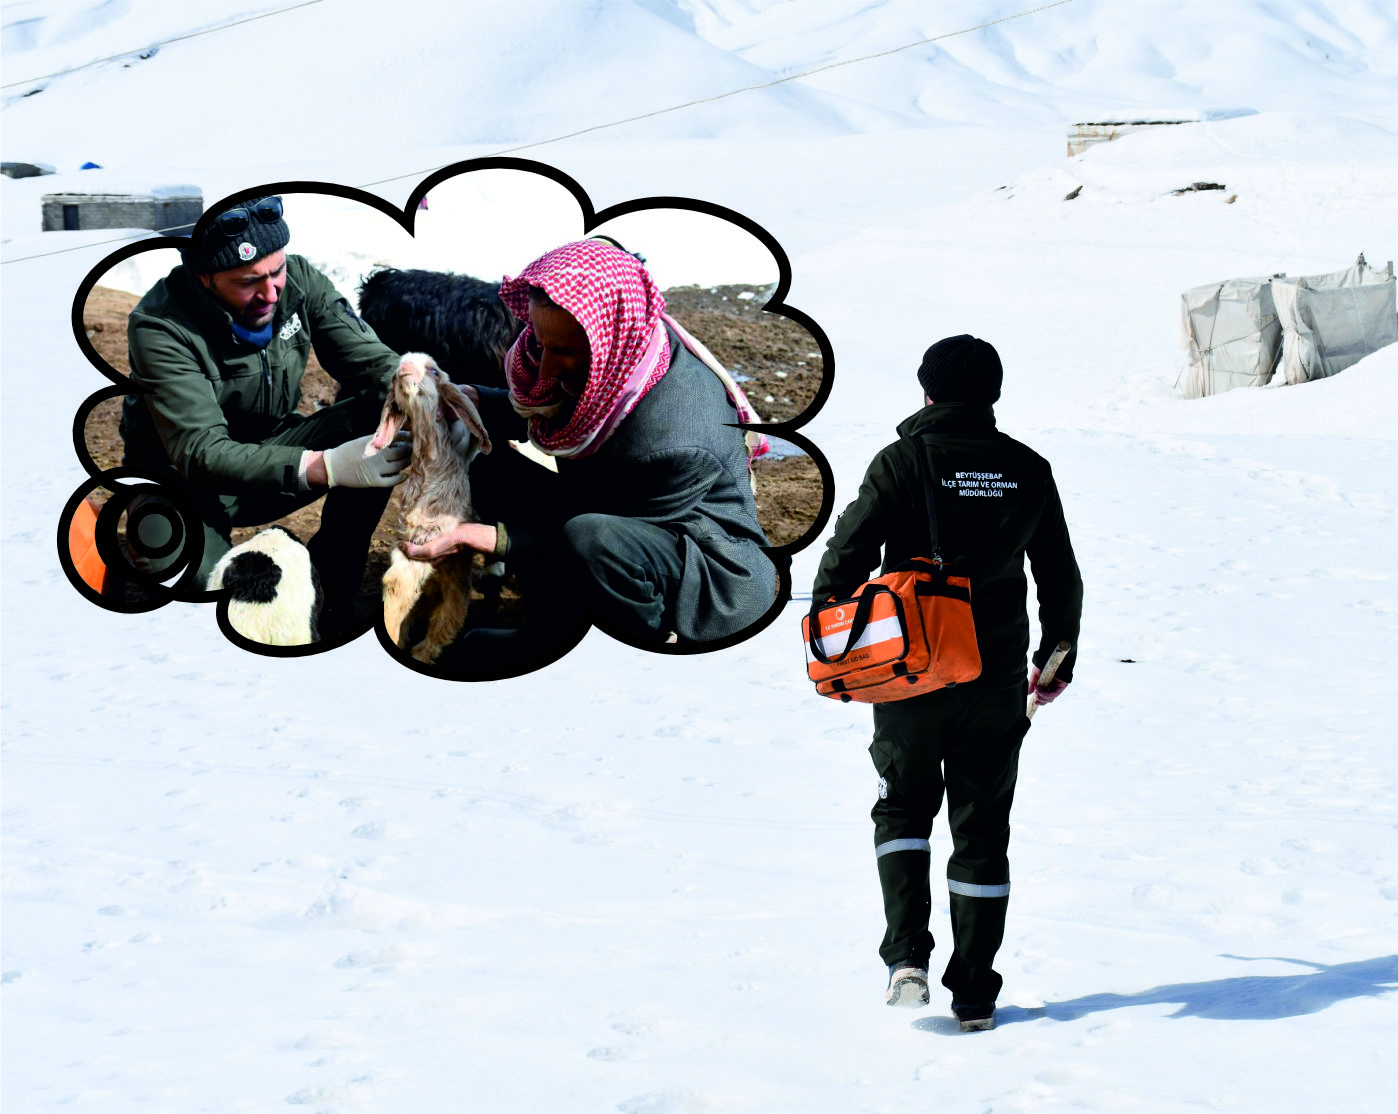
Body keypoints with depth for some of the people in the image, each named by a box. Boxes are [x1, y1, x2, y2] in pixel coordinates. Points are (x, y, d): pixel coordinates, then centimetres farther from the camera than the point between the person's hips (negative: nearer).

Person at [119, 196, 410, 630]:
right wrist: (325, 467, -48)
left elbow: (373, 361, -8)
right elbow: (202, 455, -35)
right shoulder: (160, 327, -27)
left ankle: (332, 582, -8)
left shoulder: (298, 279, -11)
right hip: (186, 479, -6)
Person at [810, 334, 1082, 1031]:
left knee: (904, 808, 16)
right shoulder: (1028, 471, 2)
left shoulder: (903, 463, -9)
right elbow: (1061, 576, 10)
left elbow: (847, 555, -11)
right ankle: (975, 996, 11)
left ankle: (907, 957, -3)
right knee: (982, 829, 10)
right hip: (997, 680, 2)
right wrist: (1058, 656, 23)